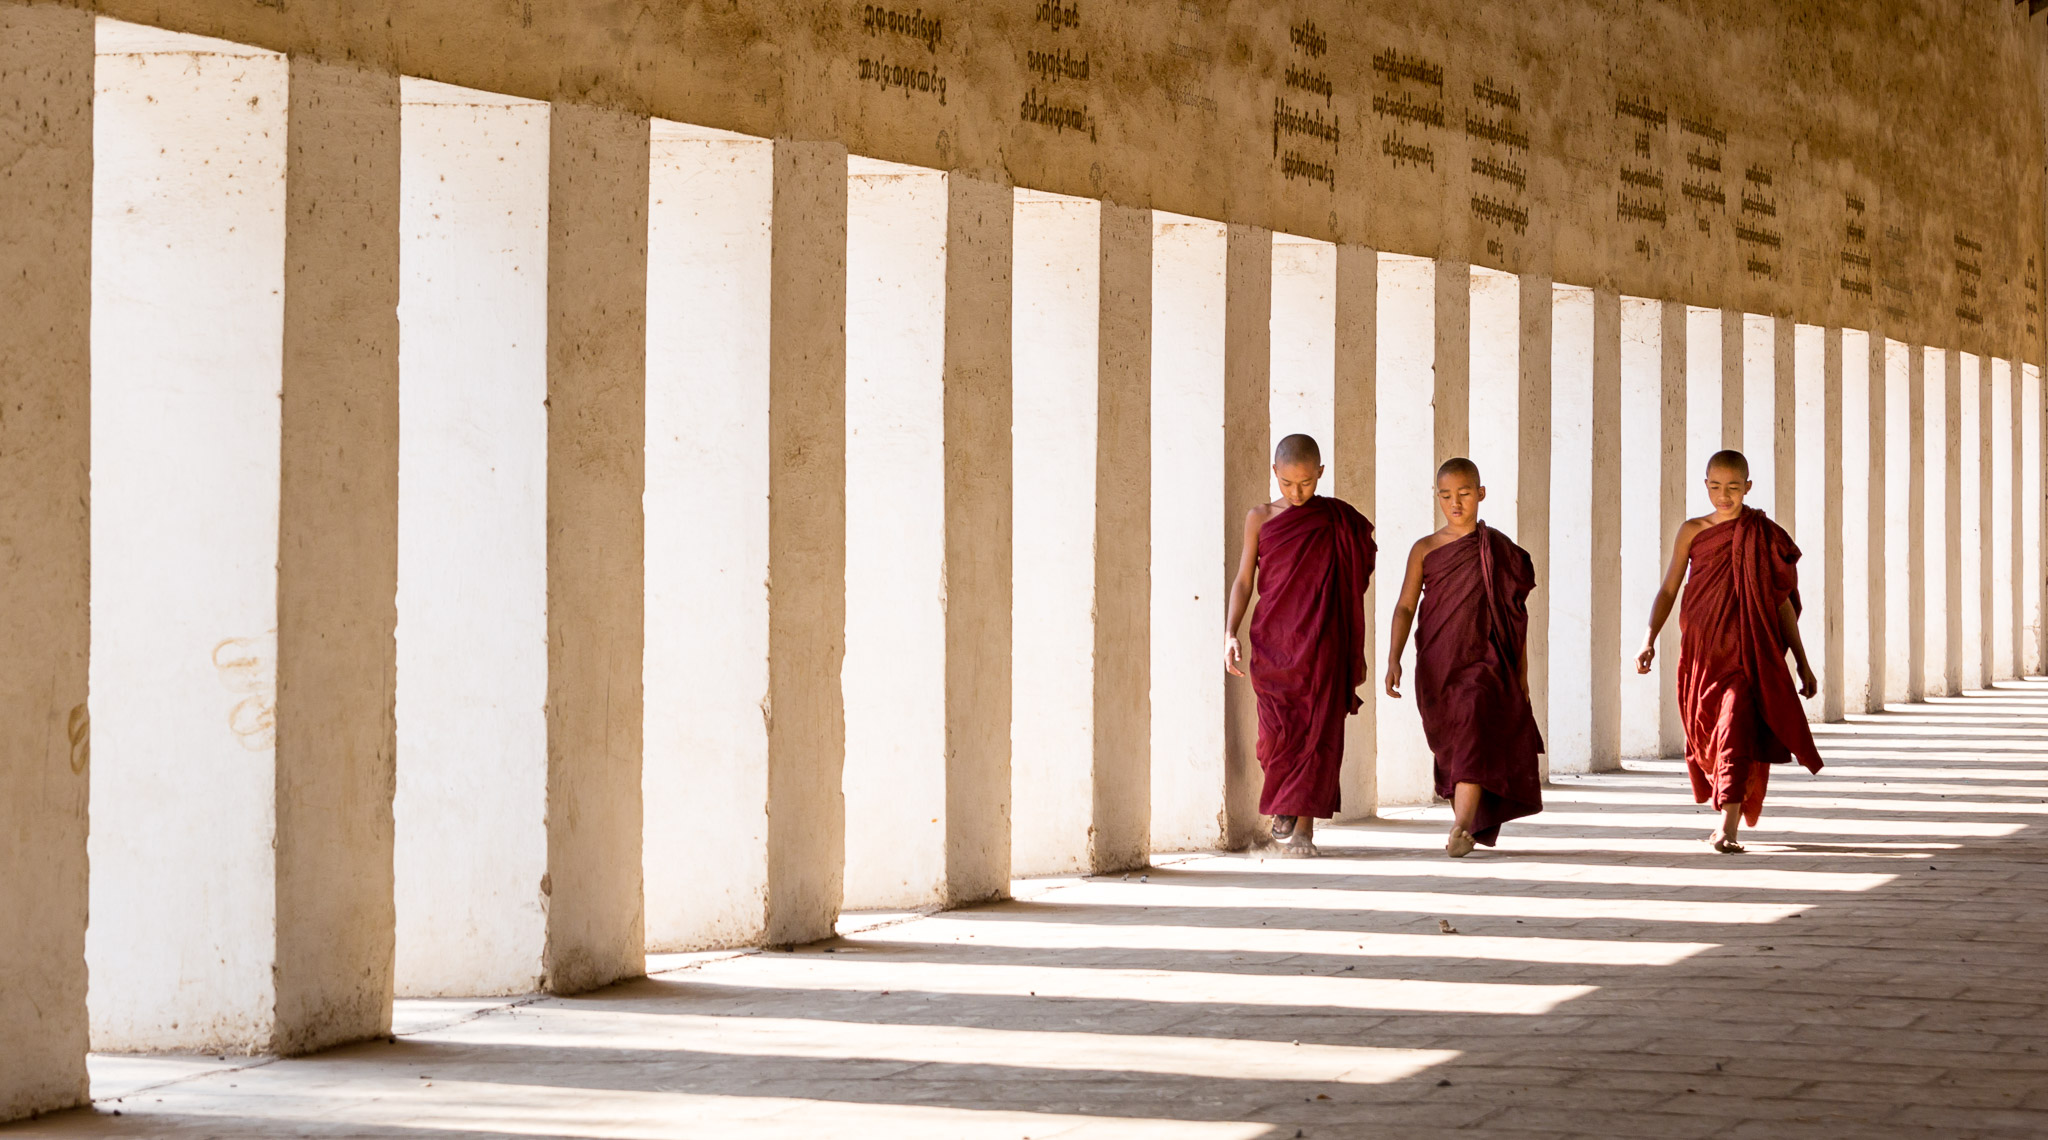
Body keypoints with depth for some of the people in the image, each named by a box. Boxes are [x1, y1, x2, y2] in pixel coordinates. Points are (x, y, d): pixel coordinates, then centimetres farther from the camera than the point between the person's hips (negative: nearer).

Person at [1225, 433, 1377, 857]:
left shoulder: (1338, 520, 5)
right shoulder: (1260, 518, 6)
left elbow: (1356, 577, 12)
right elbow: (1244, 580, 8)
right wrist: (1231, 634, -4)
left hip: (1321, 639, 0)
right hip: (1273, 639, 0)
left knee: (1318, 727, -7)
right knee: (1277, 729, -6)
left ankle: (1304, 825, -4)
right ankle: (1283, 801, 23)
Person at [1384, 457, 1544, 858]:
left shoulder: (1500, 551, 4)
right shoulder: (1425, 550, 4)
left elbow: (1517, 618, 8)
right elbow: (1405, 606, -2)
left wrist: (1522, 676, 6)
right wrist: (1394, 658, -16)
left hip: (1483, 663, -2)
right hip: (1436, 666, 2)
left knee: (1473, 737, -20)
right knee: (1450, 748, 10)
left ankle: (1462, 829, -25)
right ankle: (1467, 822, 27)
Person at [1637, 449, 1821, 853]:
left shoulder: (1763, 537, 2)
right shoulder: (1692, 532, 5)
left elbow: (1781, 602, 7)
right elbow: (1668, 590, 4)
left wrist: (1802, 663, 7)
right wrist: (1650, 640, -11)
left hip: (1747, 653, -3)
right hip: (1700, 653, 3)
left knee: (1736, 728, -19)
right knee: (1704, 734, 9)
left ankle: (1728, 827, -23)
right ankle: (1727, 814, 33)